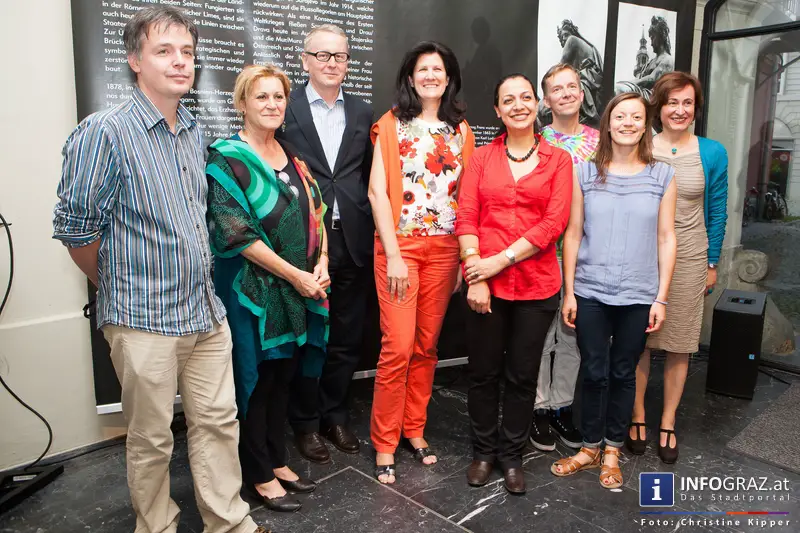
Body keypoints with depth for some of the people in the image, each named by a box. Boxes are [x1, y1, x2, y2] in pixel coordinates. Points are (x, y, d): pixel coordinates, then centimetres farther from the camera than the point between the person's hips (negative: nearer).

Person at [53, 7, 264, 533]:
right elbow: (75, 228, -9)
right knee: (151, 438, 11)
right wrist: (122, 287, 2)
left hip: (206, 312, 6)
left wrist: (198, 279, 15)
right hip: (144, 319, -6)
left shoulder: (195, 133, 9)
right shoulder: (104, 132, -12)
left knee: (219, 422, 14)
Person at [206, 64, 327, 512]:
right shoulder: (228, 159, -10)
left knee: (284, 375, 15)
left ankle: (277, 461, 32)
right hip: (253, 287, -6)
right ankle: (259, 476, 23)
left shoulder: (293, 156, 10)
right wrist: (295, 274, -16)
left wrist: (321, 264, -4)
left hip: (301, 285, 6)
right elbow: (235, 232, -17)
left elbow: (315, 211, 12)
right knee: (257, 379, 5)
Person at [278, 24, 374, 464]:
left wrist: (368, 235, 1)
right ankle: (306, 423, 25)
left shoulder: (363, 113, 11)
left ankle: (335, 415, 31)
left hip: (352, 242, 3)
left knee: (346, 338, 12)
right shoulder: (286, 109, 0)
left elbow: (369, 177, 9)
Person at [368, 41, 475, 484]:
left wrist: (466, 254, 2)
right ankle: (384, 443, 10)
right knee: (398, 346, -6)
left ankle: (414, 429, 25)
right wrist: (393, 255, -11)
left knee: (427, 345, 9)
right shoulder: (392, 124, 2)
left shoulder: (461, 130, 12)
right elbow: (377, 191, -5)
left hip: (444, 246, 4)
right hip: (399, 244, -3)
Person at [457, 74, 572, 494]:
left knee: (522, 375, 11)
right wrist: (475, 274, -12)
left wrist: (500, 260, -14)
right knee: (483, 372, 10)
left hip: (536, 284, 0)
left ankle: (512, 455, 29)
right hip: (485, 284, 1)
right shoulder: (482, 158, 7)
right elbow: (465, 219, -1)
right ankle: (483, 451, 30)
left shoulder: (558, 160, 3)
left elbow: (554, 223, -7)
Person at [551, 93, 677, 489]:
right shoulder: (585, 173, 1)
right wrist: (569, 292, -1)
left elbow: (665, 240, 2)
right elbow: (573, 235, 2)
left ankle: (612, 451, 28)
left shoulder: (662, 176, 2)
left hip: (638, 296, 0)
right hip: (590, 293, 0)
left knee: (623, 374, 11)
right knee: (594, 372, 7)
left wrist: (661, 298, -1)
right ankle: (590, 447, 26)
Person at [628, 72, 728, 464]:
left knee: (679, 345, 8)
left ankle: (667, 424, 23)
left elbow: (716, 212, 5)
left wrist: (712, 264, 4)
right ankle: (638, 417, 23)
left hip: (688, 259, 1)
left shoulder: (712, 153, 0)